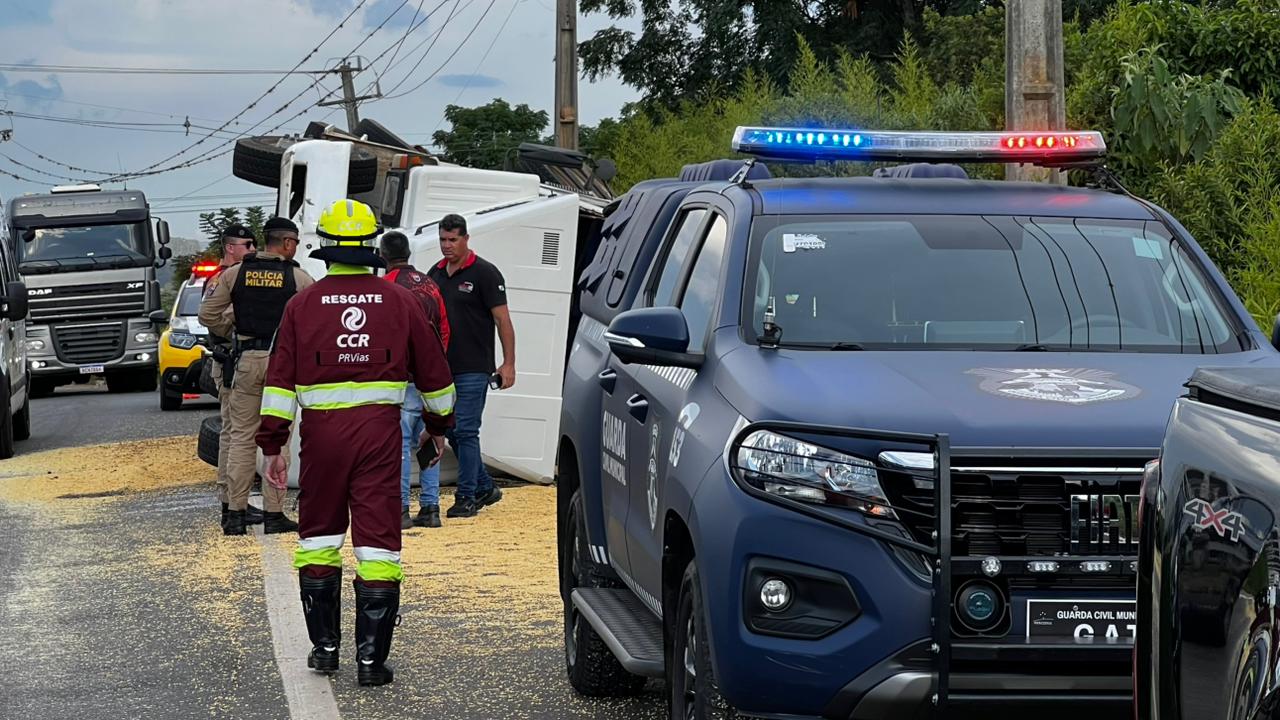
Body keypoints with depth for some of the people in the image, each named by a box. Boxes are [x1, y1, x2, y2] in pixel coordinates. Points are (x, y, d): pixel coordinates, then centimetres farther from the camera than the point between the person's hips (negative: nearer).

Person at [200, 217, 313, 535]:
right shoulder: (298, 278, -3)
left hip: (247, 361, 2)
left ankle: (235, 512, 4)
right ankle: (273, 514, 3)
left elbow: (208, 315, 3)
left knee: (240, 437, 7)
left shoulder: (235, 274, 3)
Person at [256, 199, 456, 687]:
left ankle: (324, 646, 21)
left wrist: (272, 446, 3)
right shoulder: (399, 302, 3)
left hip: (322, 432, 0)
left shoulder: (303, 305, 1)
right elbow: (433, 373, 11)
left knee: (318, 536, 16)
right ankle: (371, 658, -3)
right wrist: (438, 425, 27)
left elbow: (280, 381, -1)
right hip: (379, 429, 0)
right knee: (377, 540, 0)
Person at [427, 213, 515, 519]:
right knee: (451, 431, 10)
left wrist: (508, 364, -12)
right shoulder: (435, 273, 12)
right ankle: (485, 487, 23)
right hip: (442, 367, 7)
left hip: (473, 369, -7)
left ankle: (467, 497, -3)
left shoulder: (484, 273, -6)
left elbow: (502, 320, -7)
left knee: (465, 431, -8)